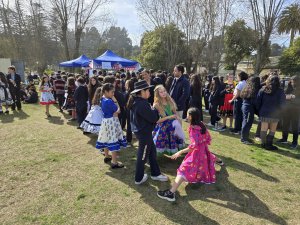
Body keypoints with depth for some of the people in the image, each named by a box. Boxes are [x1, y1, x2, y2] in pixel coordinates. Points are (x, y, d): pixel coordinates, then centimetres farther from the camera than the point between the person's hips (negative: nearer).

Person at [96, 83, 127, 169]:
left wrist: (114, 113, -9)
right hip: (111, 122, -10)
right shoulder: (109, 101, -23)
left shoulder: (103, 100, 7)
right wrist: (115, 101, -12)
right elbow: (118, 111, -17)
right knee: (113, 141, -4)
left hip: (106, 121, 10)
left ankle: (107, 157, 38)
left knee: (107, 139, 21)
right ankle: (114, 163, 2)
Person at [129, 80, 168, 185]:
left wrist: (151, 109, -5)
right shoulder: (142, 104, -28)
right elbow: (153, 118, -25)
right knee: (143, 155, 7)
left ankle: (155, 173, 36)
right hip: (144, 133, -10)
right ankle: (138, 178, 27)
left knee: (152, 151, 21)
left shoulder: (137, 101, 5)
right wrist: (155, 109, -8)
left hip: (141, 131, 10)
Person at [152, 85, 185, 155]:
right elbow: (157, 120, -16)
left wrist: (177, 120, 2)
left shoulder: (170, 100, 0)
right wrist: (169, 117, -20)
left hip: (173, 125, 4)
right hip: (163, 128, -4)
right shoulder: (156, 105, -14)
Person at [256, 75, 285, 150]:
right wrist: (278, 110, 11)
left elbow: (258, 102, 1)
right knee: (272, 130, 9)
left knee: (263, 129, 8)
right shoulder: (280, 91, -6)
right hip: (275, 114, -2)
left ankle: (263, 144, 15)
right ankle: (269, 145, 12)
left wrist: (259, 111, 9)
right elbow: (282, 103, -4)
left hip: (264, 113, 2)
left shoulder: (263, 90, 0)